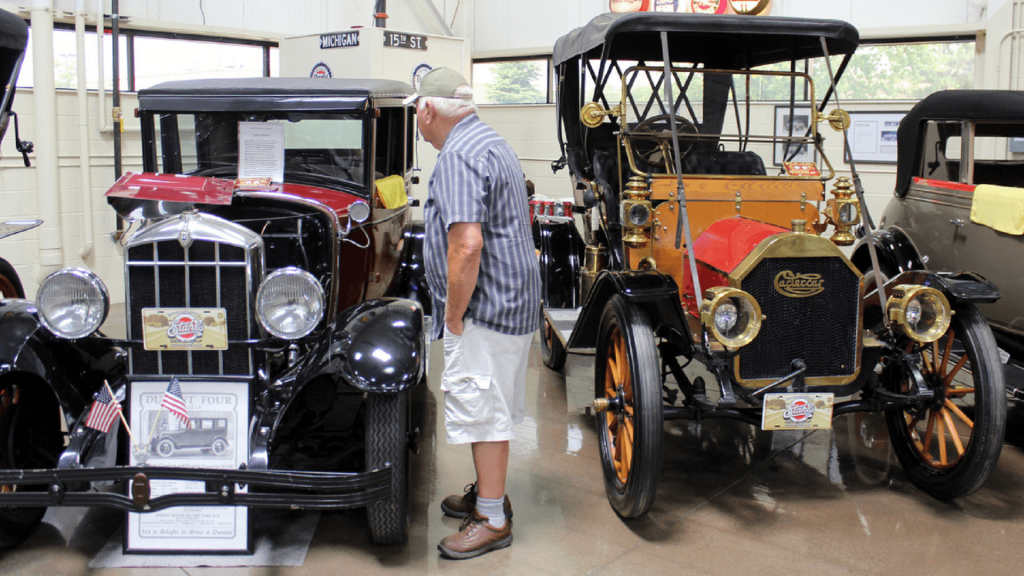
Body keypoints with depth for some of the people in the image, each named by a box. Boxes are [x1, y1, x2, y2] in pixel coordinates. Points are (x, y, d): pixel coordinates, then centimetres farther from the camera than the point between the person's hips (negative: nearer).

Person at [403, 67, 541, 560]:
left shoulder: (457, 156, -17)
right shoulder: (489, 141, 17)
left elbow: (467, 244, -29)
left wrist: (455, 315, -18)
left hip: (485, 309, -11)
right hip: (511, 302, 11)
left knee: (482, 409, -1)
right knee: (490, 405, 20)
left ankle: (492, 521, 10)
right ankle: (488, 493, 35)